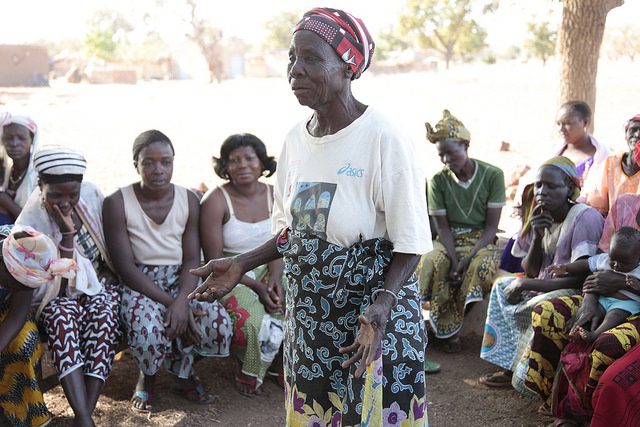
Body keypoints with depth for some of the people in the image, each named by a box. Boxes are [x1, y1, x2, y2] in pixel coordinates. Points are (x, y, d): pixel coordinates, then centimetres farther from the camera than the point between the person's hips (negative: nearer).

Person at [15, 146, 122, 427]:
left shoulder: (91, 195, -7)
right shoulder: (30, 225, -17)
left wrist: (108, 272, -1)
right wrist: (67, 233, -28)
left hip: (100, 281, 3)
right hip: (60, 294, -3)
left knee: (103, 314, -31)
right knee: (62, 317, -35)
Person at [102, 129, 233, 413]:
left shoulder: (189, 200, 2)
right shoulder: (117, 203, -8)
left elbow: (192, 260, -2)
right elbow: (126, 267, -12)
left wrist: (182, 300, -22)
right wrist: (169, 302, -22)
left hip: (181, 282, 3)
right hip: (138, 285, -3)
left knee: (220, 323, -25)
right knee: (147, 330, -36)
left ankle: (183, 372, 7)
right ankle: (147, 377, 2)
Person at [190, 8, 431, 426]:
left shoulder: (384, 139, -18)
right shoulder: (296, 140, 2)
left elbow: (409, 245, -15)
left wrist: (382, 304, -29)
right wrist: (242, 264, 4)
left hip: (373, 315, -6)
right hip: (309, 316, 6)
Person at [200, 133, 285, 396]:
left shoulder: (274, 196, 3)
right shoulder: (215, 201, -11)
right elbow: (214, 260, -12)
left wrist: (275, 280, -16)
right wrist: (256, 287, -19)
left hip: (266, 273, 4)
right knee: (252, 318, -31)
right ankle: (249, 372, 2)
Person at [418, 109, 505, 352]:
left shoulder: (492, 175, -6)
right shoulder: (438, 180, -1)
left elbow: (491, 226, -8)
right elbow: (442, 226, -2)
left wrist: (468, 259, -21)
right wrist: (454, 260, -20)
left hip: (481, 240, -1)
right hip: (449, 241, 1)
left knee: (482, 266, -34)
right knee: (431, 263, -32)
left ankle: (450, 327, -16)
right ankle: (449, 331, -20)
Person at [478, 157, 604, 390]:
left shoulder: (585, 217, -18)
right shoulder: (539, 217, 4)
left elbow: (579, 278, -24)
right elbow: (531, 271, 5)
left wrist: (525, 284, -19)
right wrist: (537, 237, -13)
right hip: (544, 287, 9)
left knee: (536, 308, -30)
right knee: (502, 285, 2)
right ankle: (509, 368, 1)